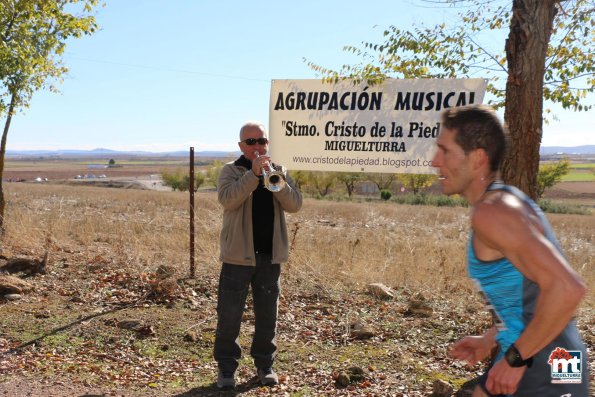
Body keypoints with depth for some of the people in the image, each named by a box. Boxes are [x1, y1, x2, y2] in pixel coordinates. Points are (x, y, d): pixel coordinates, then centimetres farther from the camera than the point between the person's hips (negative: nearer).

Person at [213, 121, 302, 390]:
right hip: (238, 254, -3)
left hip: (270, 255, 3)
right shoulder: (231, 170, 0)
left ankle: (265, 365, 23)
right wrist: (253, 173, -28)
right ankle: (226, 368, 13)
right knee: (229, 314, 2)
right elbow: (227, 199, -20)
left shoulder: (278, 171, 10)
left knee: (267, 314, 11)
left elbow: (294, 205, -4)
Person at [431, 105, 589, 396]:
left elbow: (567, 288, -31)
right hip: (523, 361, 9)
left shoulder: (492, 211, -22)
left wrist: (516, 358, -22)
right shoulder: (505, 202, 8)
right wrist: (491, 341, 15)